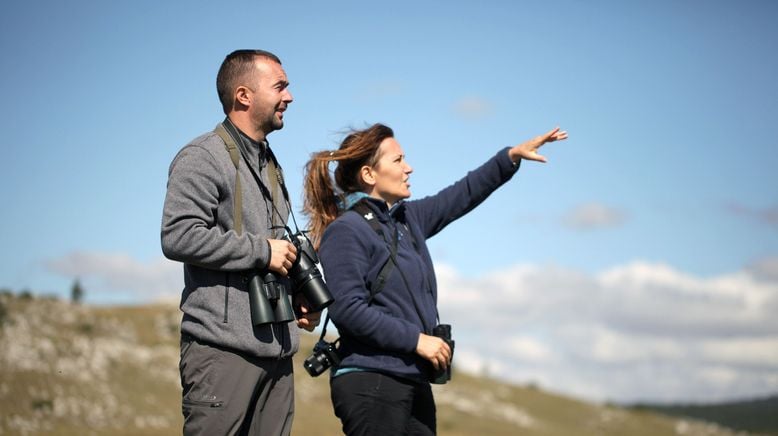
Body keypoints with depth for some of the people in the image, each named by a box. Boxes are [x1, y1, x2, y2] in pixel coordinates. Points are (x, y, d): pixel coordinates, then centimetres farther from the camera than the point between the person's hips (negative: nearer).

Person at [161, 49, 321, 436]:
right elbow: (178, 236, -19)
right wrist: (262, 250, -14)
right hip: (222, 349, -8)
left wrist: (298, 299, 16)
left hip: (276, 349, 8)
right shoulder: (203, 158, -5)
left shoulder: (270, 165, 24)